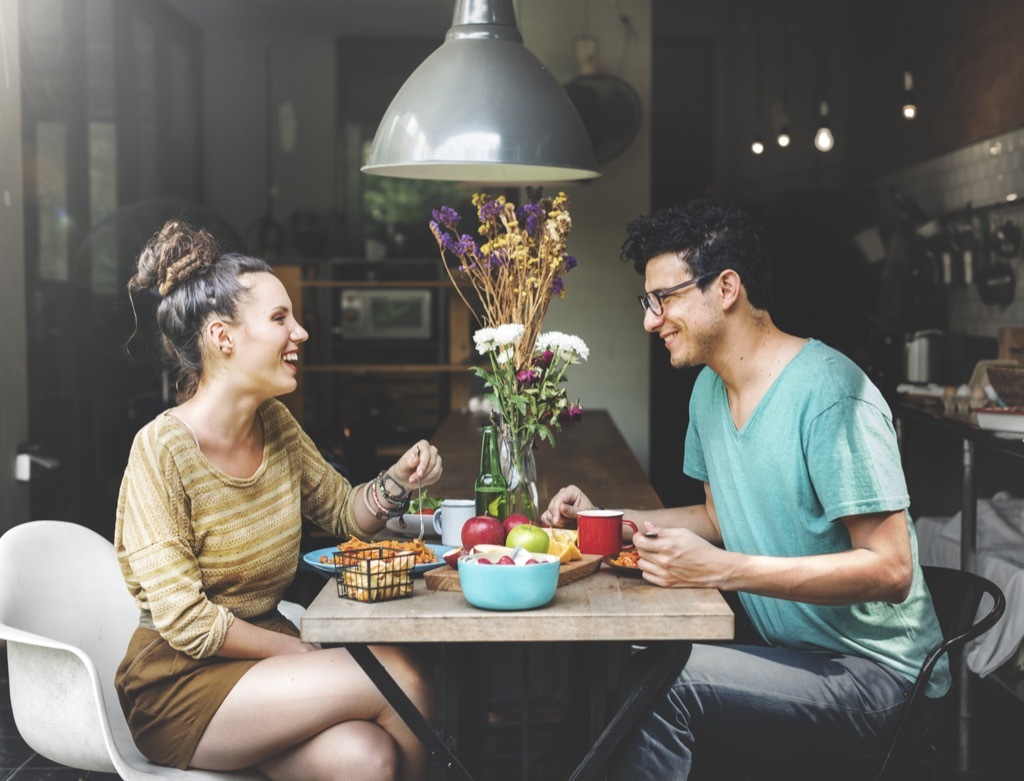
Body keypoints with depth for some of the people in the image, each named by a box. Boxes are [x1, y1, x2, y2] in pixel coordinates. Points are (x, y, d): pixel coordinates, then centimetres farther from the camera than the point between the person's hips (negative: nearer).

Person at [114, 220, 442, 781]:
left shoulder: (276, 425, 3)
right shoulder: (161, 450, -18)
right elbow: (188, 624, -19)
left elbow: (343, 514, 18)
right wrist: (307, 654, -14)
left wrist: (396, 482, -3)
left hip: (265, 648, 6)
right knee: (402, 681, -22)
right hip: (177, 683, -6)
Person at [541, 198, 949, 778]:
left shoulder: (827, 391, -20)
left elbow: (890, 568, -23)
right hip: (790, 653, 8)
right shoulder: (710, 388, 8)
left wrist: (720, 569, -30)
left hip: (873, 668, -8)